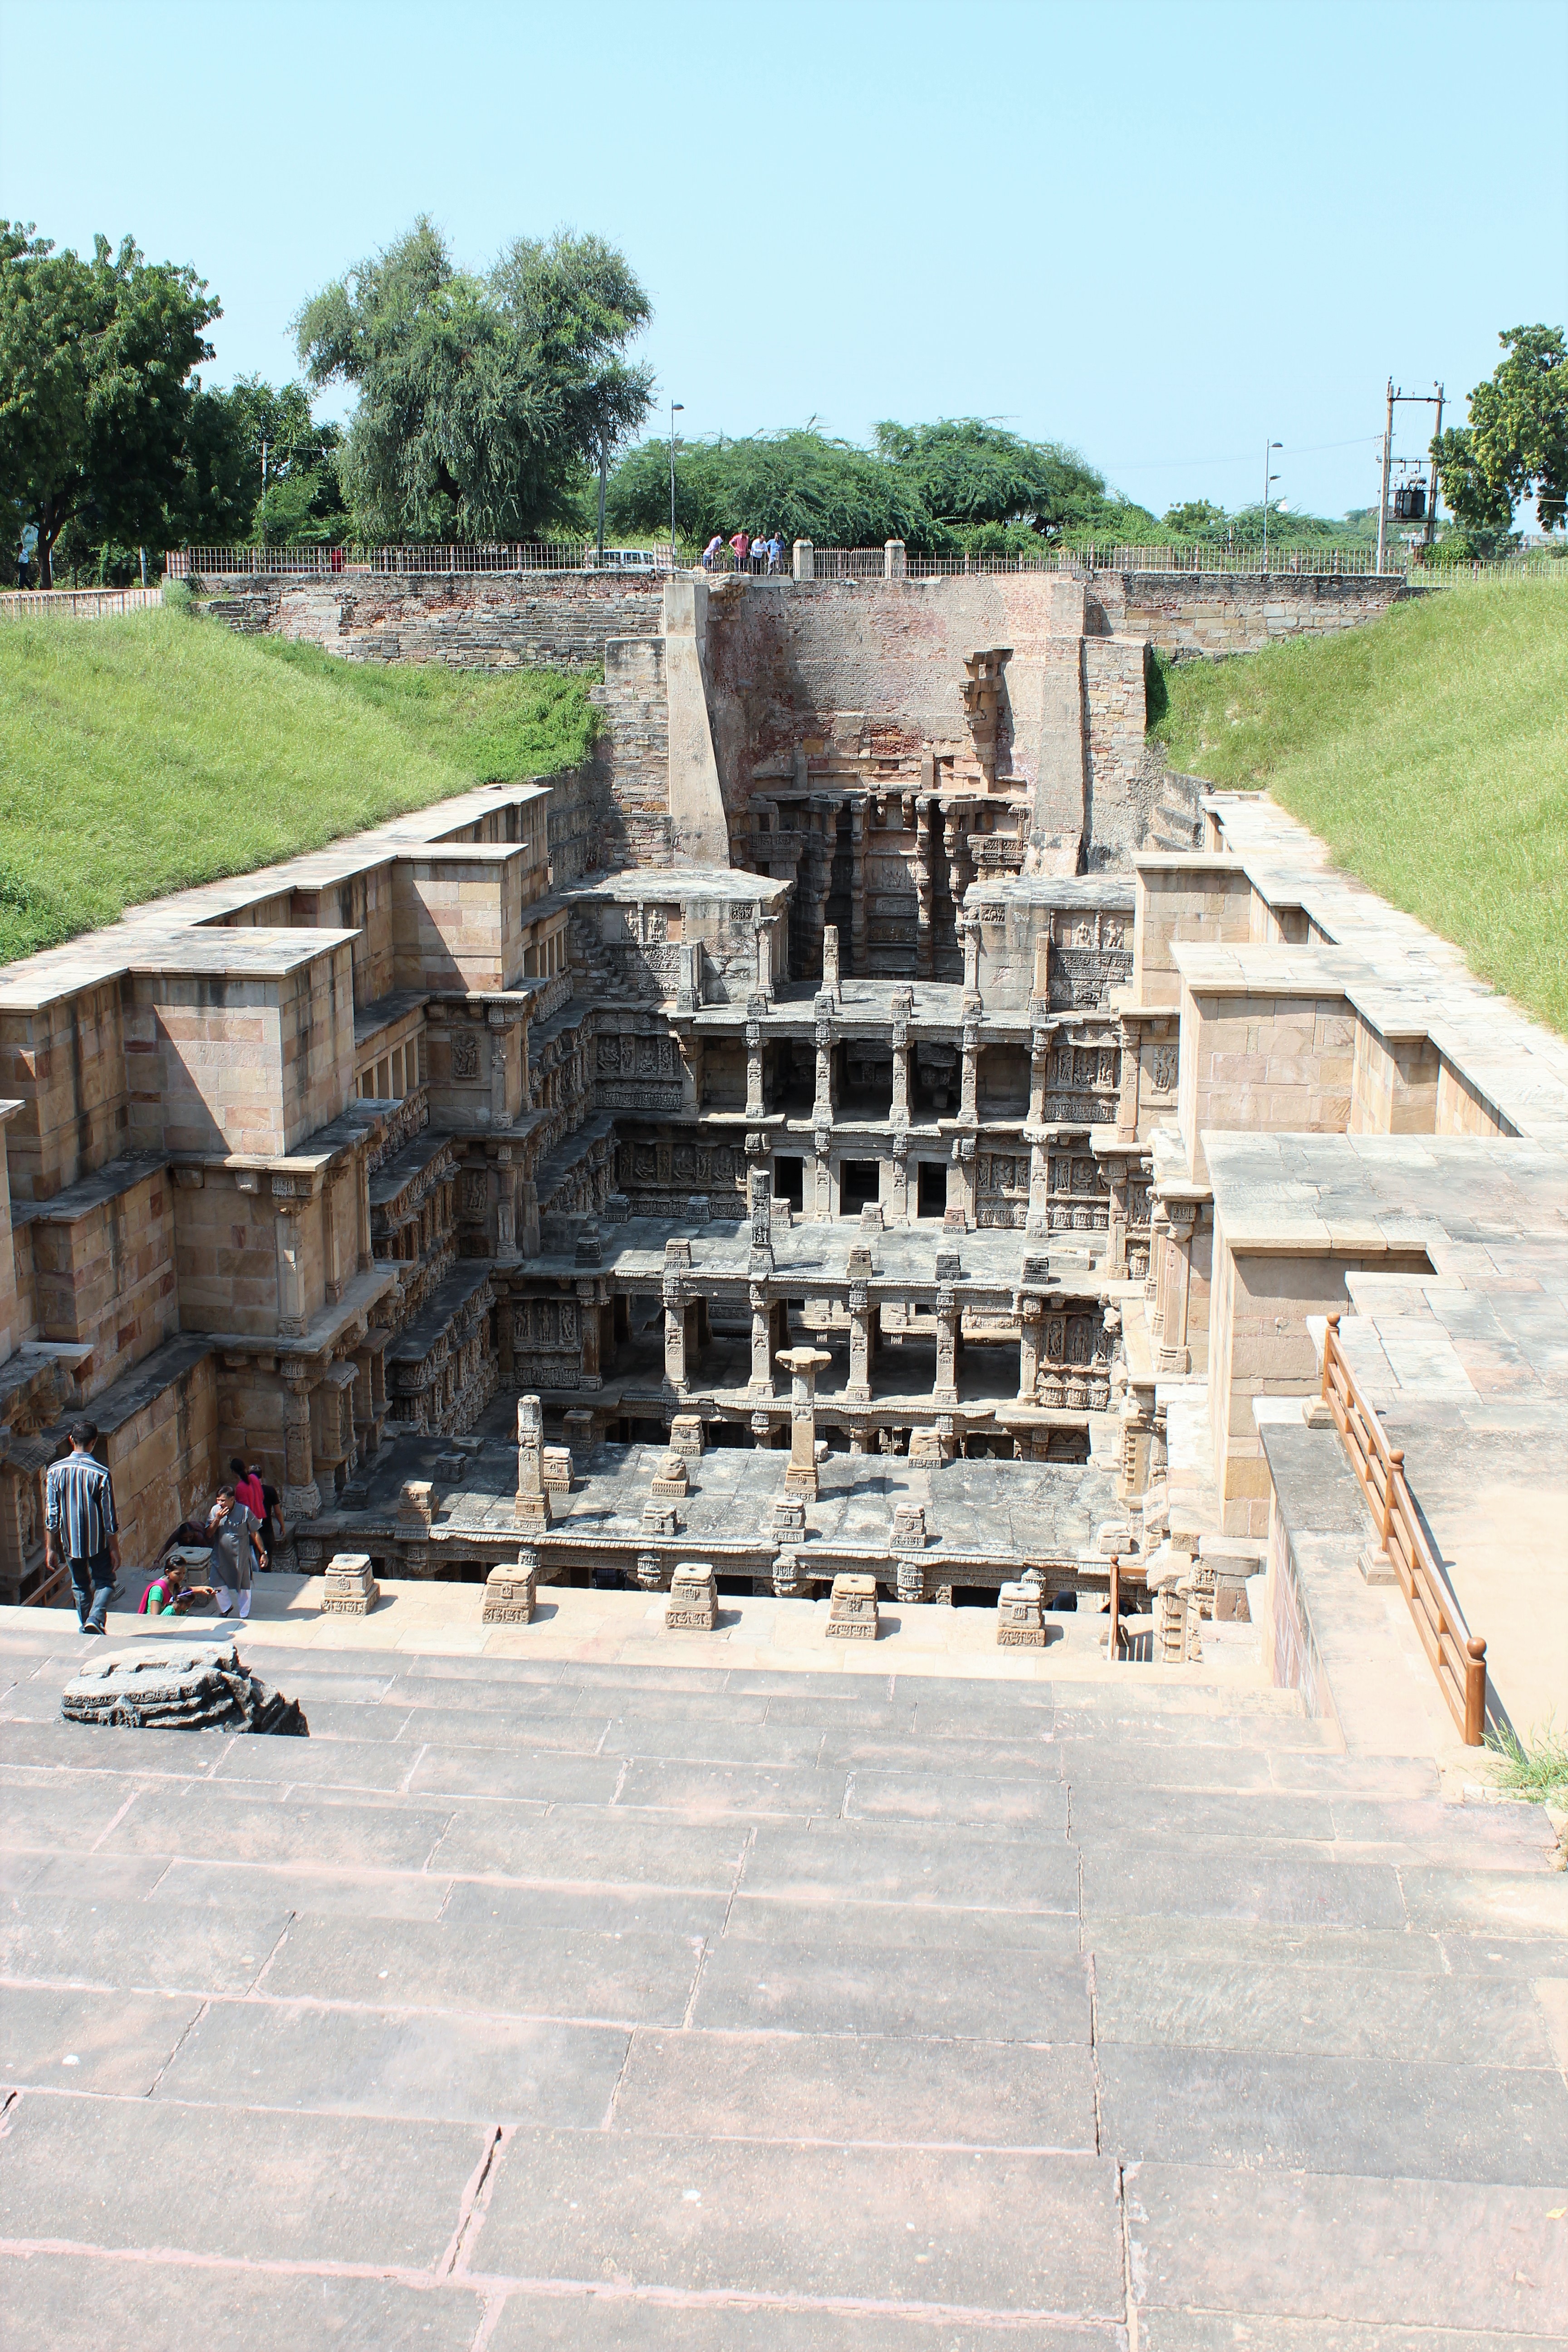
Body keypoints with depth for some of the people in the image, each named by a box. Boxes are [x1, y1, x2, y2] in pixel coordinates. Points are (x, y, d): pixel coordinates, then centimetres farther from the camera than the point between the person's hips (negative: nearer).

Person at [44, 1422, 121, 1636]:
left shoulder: (55, 1471, -8)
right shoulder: (101, 1474, -16)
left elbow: (51, 1515, -5)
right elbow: (109, 1518, -11)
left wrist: (51, 1548, 3)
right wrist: (115, 1550, -1)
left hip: (70, 1541, 3)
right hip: (98, 1541, -3)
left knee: (80, 1585, 19)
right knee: (105, 1581, 13)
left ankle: (86, 1625, 23)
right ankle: (95, 1618, -8)